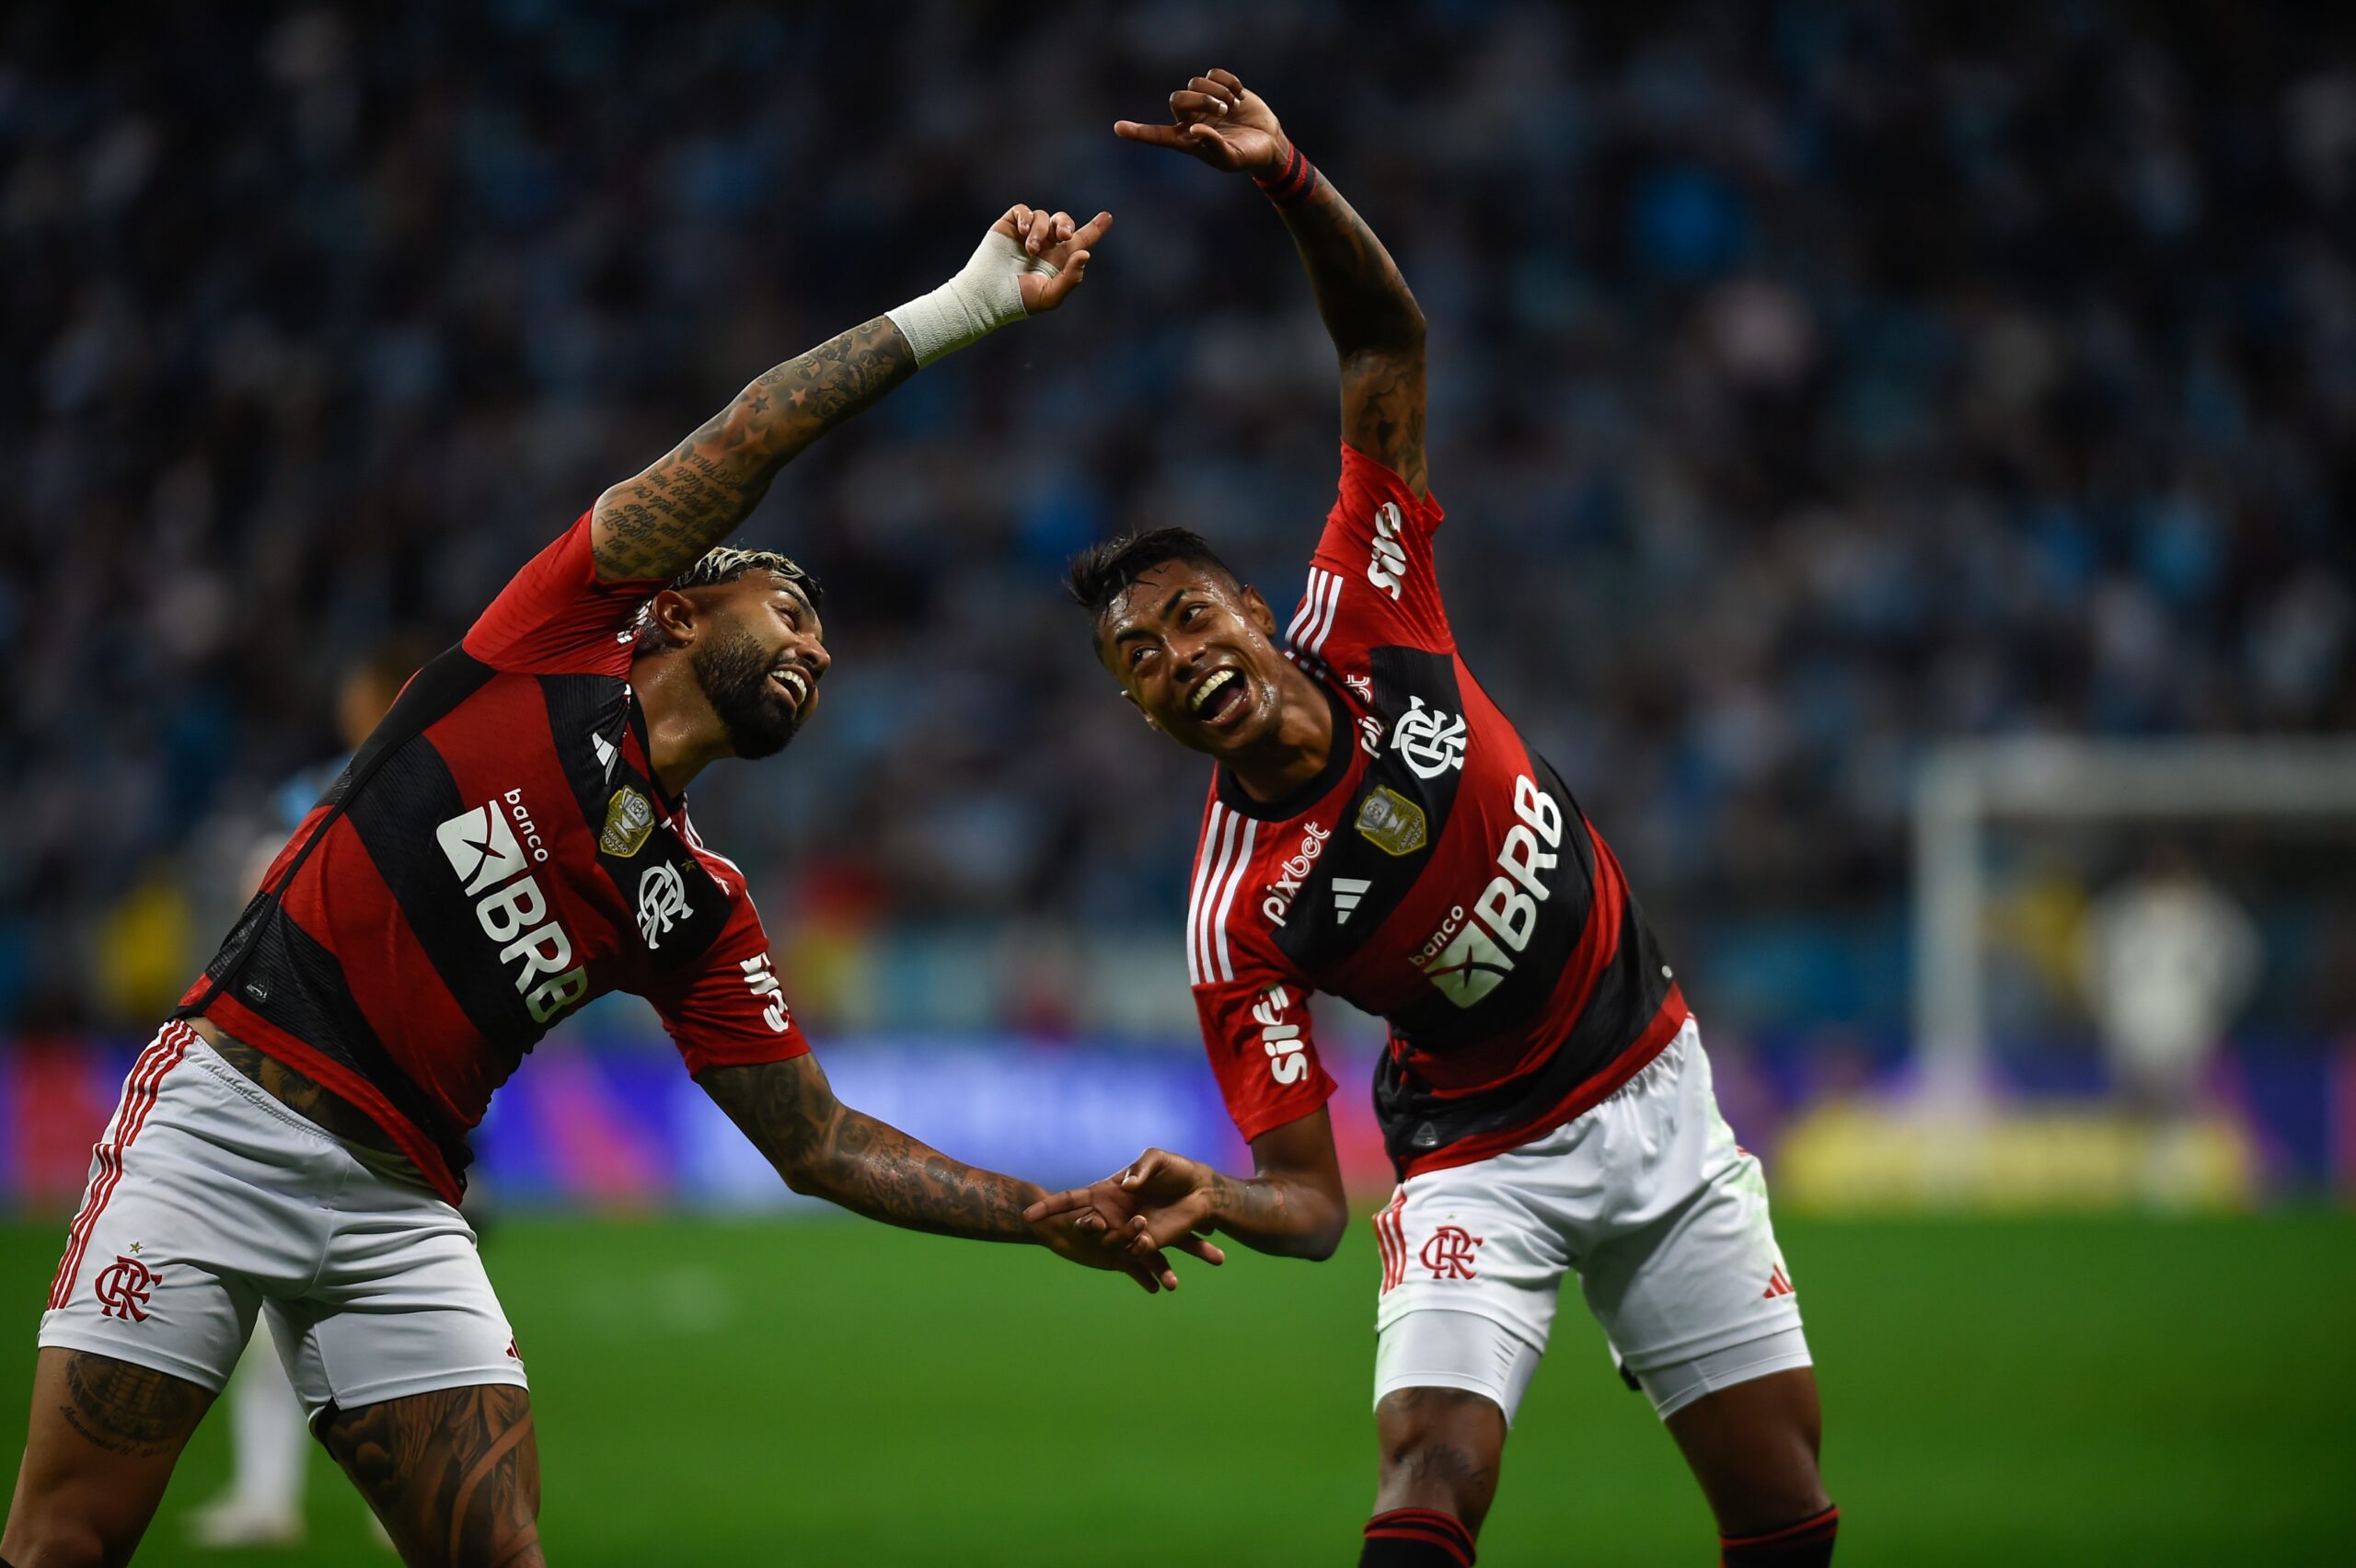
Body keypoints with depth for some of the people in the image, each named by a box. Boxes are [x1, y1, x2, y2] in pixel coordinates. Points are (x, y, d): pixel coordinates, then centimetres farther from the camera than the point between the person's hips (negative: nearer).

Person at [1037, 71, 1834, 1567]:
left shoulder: (1363, 623, -11)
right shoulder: (1238, 916, -18)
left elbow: (1388, 348, -10)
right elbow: (1310, 1197, -17)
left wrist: (1288, 176, -26)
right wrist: (1210, 1203, -39)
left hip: (1655, 1093, 4)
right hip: (1480, 1157, -4)